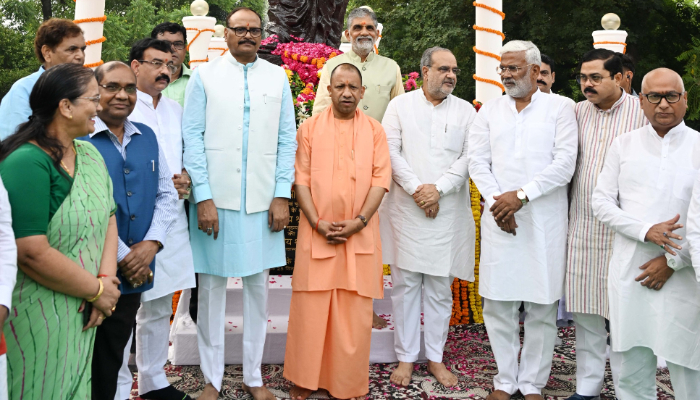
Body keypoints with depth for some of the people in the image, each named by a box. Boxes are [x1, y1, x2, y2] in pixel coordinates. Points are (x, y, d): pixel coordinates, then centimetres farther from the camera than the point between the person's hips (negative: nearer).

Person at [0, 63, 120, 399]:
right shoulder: (27, 164, -20)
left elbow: (108, 217, 5)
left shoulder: (90, 155, 6)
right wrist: (97, 290, -15)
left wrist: (106, 278, -11)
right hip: (39, 318, -7)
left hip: (81, 314, 7)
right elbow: (33, 254, -25)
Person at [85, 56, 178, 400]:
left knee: (115, 353, 17)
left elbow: (166, 194, 10)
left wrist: (150, 244, -5)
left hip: (136, 270, 5)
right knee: (92, 359, 6)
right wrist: (122, 257, -13)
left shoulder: (147, 137, 10)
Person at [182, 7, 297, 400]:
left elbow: (287, 139, 7)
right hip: (215, 199, -1)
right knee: (212, 287, 5)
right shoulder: (204, 75, 4)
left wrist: (282, 195, -1)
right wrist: (203, 197, -9)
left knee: (258, 286, 8)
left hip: (263, 201, 2)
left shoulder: (277, 77, 9)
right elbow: (193, 137, -1)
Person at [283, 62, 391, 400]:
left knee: (355, 312, 4)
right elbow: (301, 179, 1)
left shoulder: (375, 130, 7)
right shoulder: (309, 128, 5)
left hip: (360, 234, 1)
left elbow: (380, 180, 0)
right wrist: (318, 223, -10)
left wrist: (359, 221, -12)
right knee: (310, 309, 2)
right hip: (317, 233, 0)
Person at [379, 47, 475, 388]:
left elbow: (469, 158, 0)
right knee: (405, 283, 4)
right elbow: (391, 151, -2)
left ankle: (435, 357, 19)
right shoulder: (400, 106, 6)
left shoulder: (466, 111, 9)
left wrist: (438, 188, -12)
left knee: (440, 287, 7)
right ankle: (406, 357, 15)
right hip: (405, 208, -1)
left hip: (448, 211, 1)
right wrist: (415, 189, -11)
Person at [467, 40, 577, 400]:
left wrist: (521, 195, -13)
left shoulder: (559, 109, 2)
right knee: (497, 303, 4)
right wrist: (495, 200, -9)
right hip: (499, 218, 2)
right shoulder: (490, 110, 11)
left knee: (542, 307, 3)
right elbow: (477, 161, 5)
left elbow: (564, 164, -7)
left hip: (545, 219, -2)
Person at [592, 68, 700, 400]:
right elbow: (601, 202, 4)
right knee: (632, 367, 9)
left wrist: (672, 261, -7)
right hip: (629, 273, 2)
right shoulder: (623, 145, 8)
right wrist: (645, 231, -10)